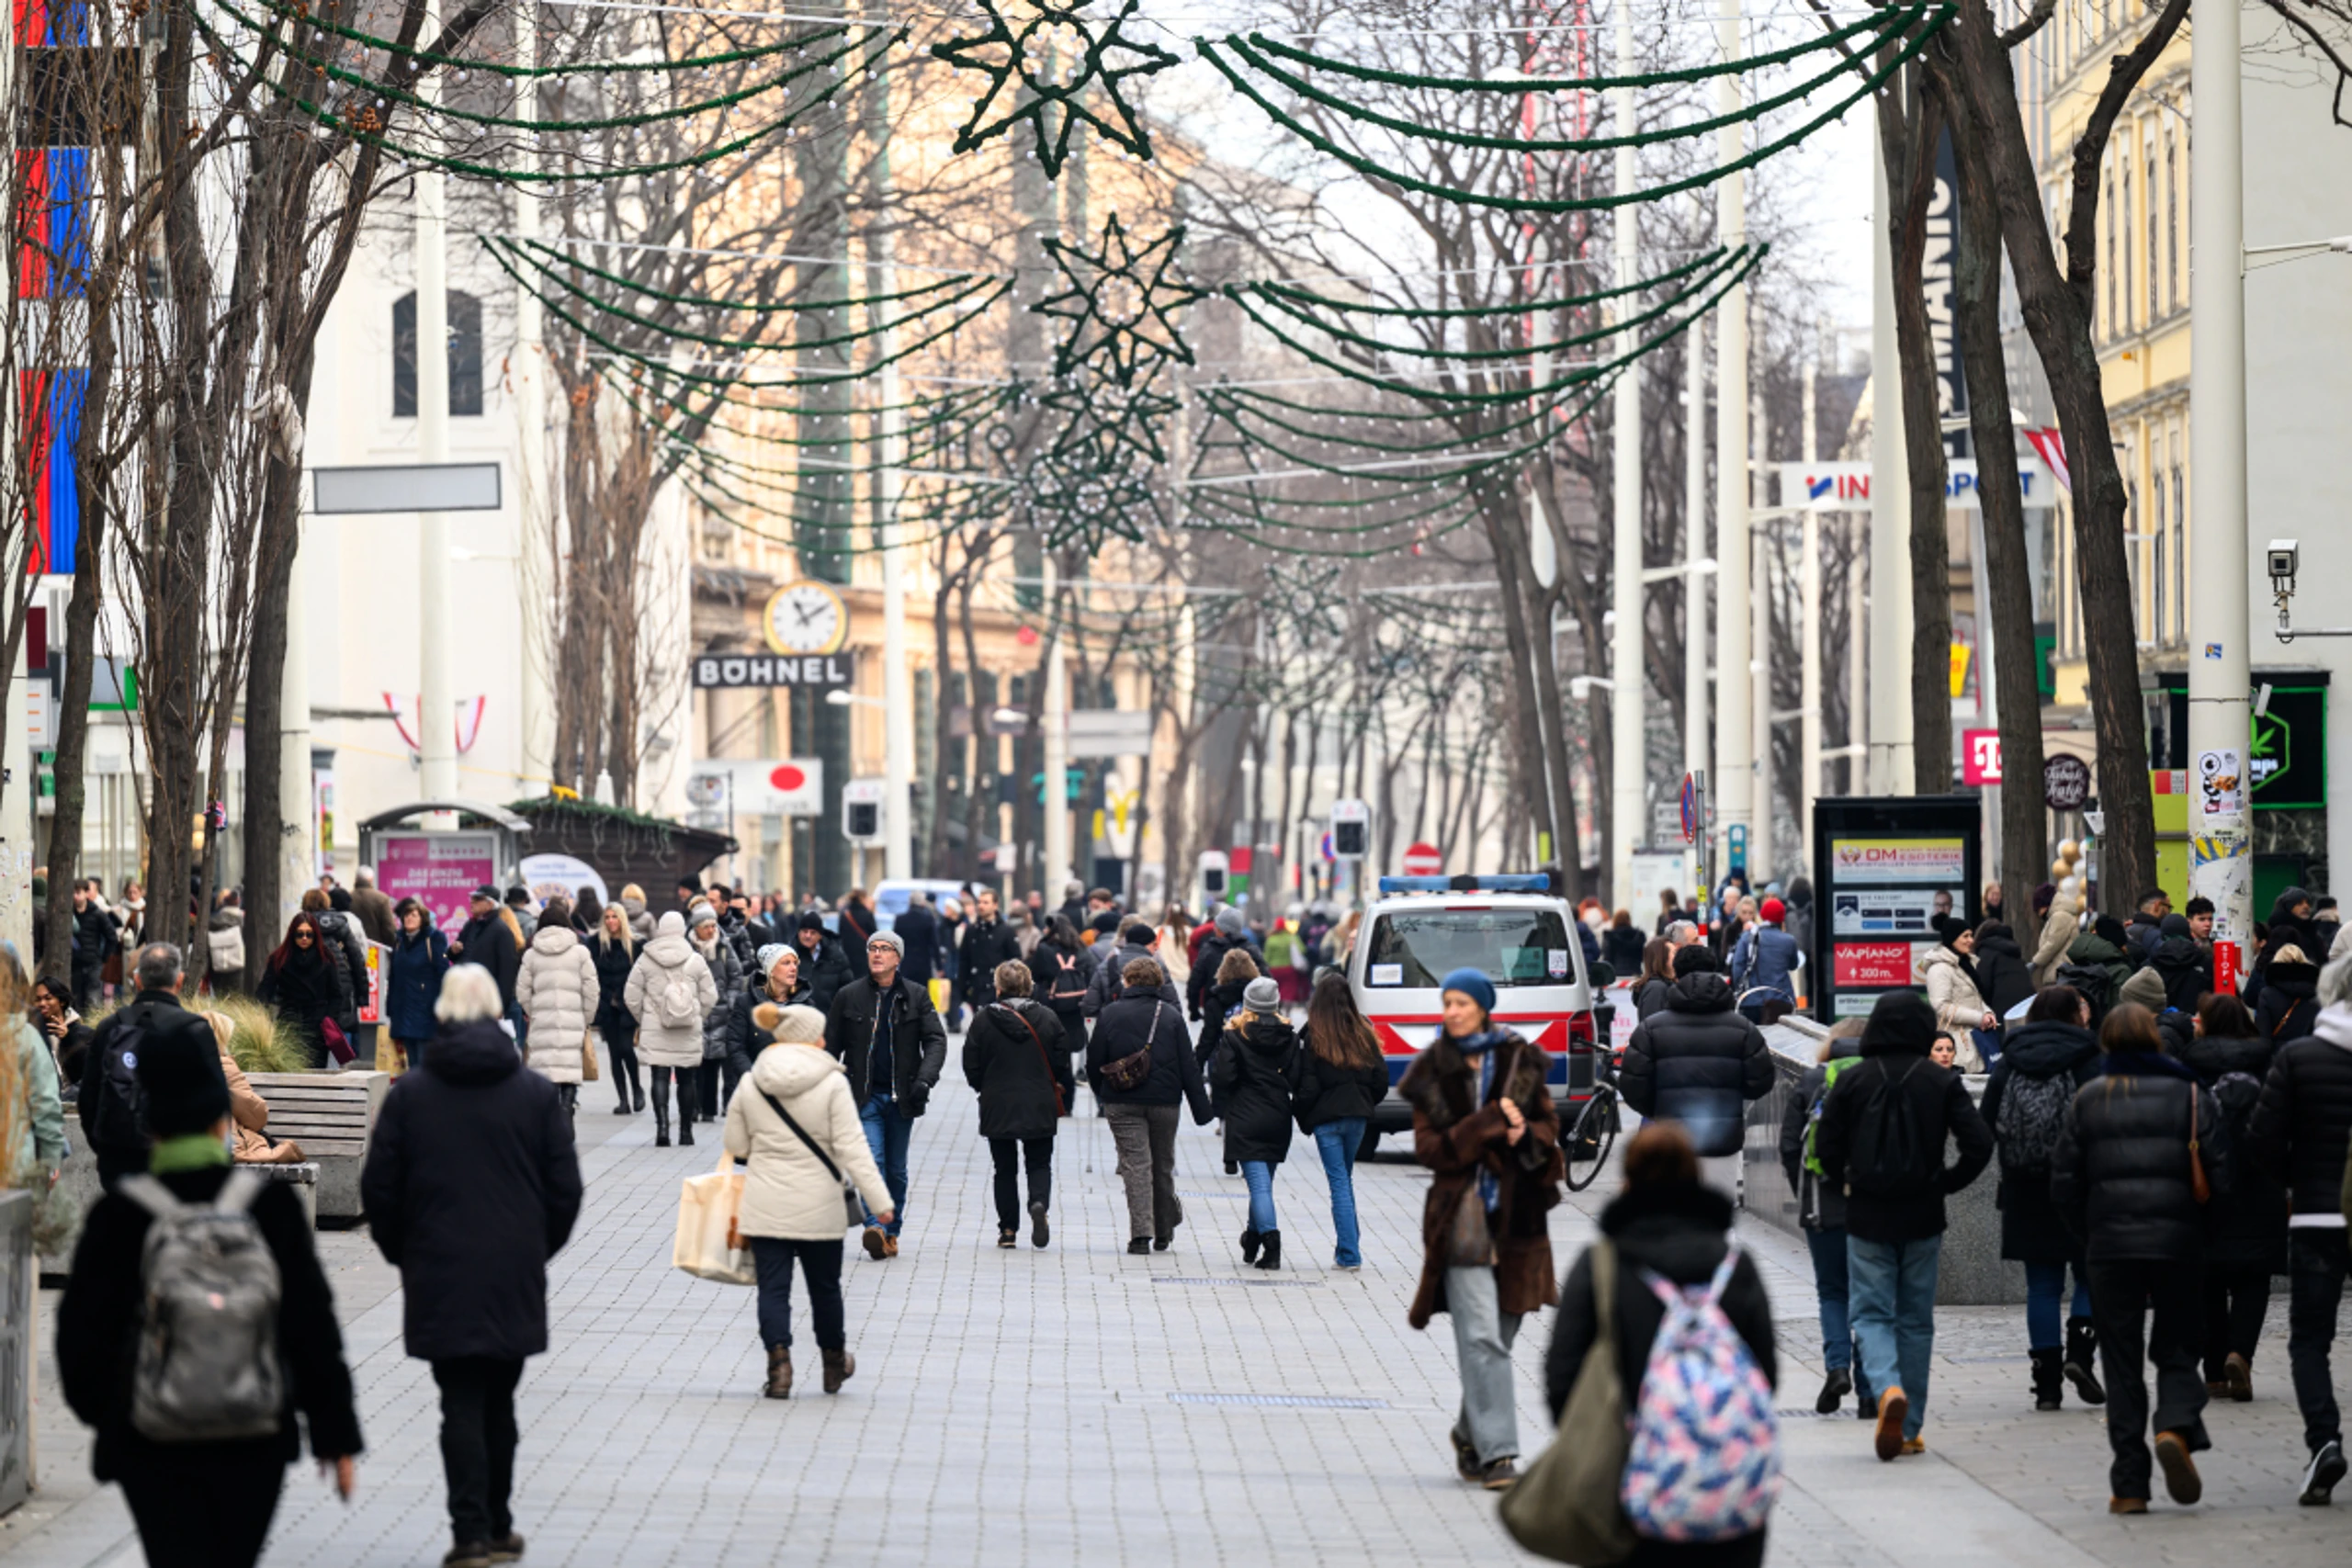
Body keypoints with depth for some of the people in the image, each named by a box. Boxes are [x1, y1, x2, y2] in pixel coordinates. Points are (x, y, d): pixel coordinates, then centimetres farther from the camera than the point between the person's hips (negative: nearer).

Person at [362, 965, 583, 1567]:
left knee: (462, 1406, 0)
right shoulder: (537, 1093, 0)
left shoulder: (408, 1094, -2)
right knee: (499, 1402, 13)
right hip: (516, 1276, 1)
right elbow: (565, 1187, 2)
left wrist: (401, 1252, 14)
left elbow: (379, 1187, 0)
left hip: (440, 1275, -1)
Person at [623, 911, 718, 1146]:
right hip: (688, 1031, 1)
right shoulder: (696, 960, -1)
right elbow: (710, 996, 3)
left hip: (654, 1029, -1)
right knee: (686, 1079, 11)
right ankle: (685, 1130, 17)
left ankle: (662, 1125, -18)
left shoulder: (645, 959, -2)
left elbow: (631, 997, 0)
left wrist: (642, 1020, 15)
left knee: (660, 1077, -2)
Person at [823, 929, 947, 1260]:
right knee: (872, 1161, -17)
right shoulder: (849, 996, 4)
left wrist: (925, 1080, -16)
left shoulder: (916, 996, 4)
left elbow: (936, 1040, 0)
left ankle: (892, 1231, 20)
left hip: (902, 1096, 1)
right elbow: (831, 1046, 8)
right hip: (865, 1095, -1)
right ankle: (875, 1226, -28)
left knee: (896, 1169, 9)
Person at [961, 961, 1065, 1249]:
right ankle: (1039, 1203, -18)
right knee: (1039, 1163, 11)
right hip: (1039, 1107, 0)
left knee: (1005, 1169, 10)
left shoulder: (982, 1020, -7)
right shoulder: (1047, 1018, -4)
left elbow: (971, 1068, -2)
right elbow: (1061, 1063, 1)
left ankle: (1008, 1229, 8)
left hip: (997, 1107, 0)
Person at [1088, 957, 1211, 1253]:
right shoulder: (1171, 1015, 2)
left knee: (1135, 1165, -4)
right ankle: (1164, 1232, 26)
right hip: (1165, 1102, 2)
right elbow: (1188, 1066, 0)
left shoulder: (1110, 1015, -1)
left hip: (1122, 1105, -2)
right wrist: (1201, 1108, 2)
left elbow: (1094, 1063, 2)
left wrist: (1102, 1096, 19)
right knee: (1163, 1165, 15)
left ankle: (1141, 1234, -16)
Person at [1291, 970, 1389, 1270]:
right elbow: (1380, 1077, 4)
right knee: (1345, 1180, 18)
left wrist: (1302, 1116, 5)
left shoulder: (1314, 1036, -10)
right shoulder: (1363, 1032, 1)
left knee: (1339, 1181, -2)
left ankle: (1349, 1254, -6)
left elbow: (1307, 1086, -11)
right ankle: (1347, 1249, 22)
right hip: (1357, 1115, 4)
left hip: (1327, 1116, -4)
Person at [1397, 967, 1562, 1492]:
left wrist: (1524, 1135, -11)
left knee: (1498, 1335, 9)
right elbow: (1428, 1147, -5)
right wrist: (1491, 1125, -14)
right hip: (1462, 1216, -3)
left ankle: (1470, 1435, 27)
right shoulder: (1432, 1072, 2)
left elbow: (1549, 1124, 11)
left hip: (1516, 1214, 3)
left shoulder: (1519, 1061, 8)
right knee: (1480, 1336, -12)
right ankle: (1495, 1451, -14)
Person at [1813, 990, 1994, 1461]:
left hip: (1867, 1216, -1)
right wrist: (1947, 1183, 5)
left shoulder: (1852, 1081, -4)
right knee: (1916, 1319, 11)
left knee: (1871, 1312, 5)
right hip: (1923, 1219, 1)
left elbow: (1826, 1147, -3)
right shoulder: (1941, 1081, -4)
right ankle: (1909, 1429, 13)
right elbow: (1979, 1144, -10)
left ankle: (1888, 1387, -25)